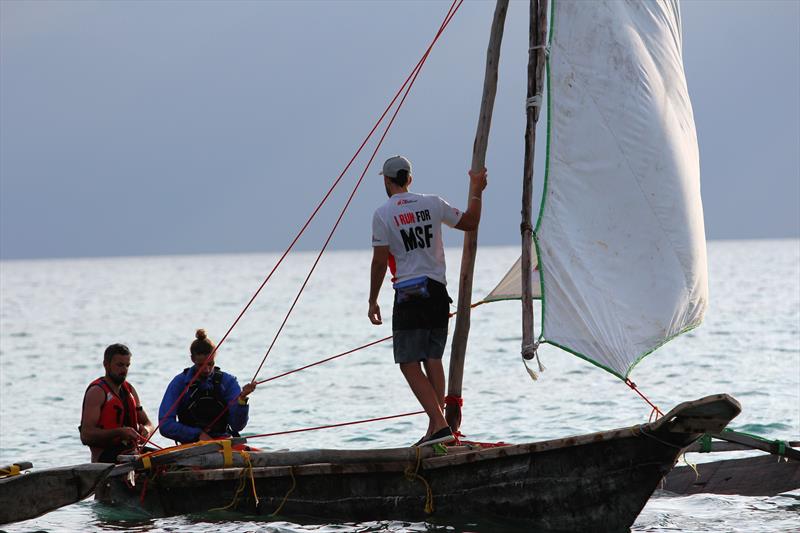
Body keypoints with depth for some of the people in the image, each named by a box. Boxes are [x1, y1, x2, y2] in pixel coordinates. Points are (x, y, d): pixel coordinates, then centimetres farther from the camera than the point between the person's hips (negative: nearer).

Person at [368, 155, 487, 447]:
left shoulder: (383, 214, -7)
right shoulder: (432, 204, 5)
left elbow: (379, 261, -8)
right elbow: (470, 222, 16)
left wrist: (373, 301, 1)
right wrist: (476, 191, 30)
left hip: (409, 295, -5)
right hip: (438, 292, 5)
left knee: (410, 364, -3)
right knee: (433, 360, 12)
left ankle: (439, 424, -16)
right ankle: (436, 427, 9)